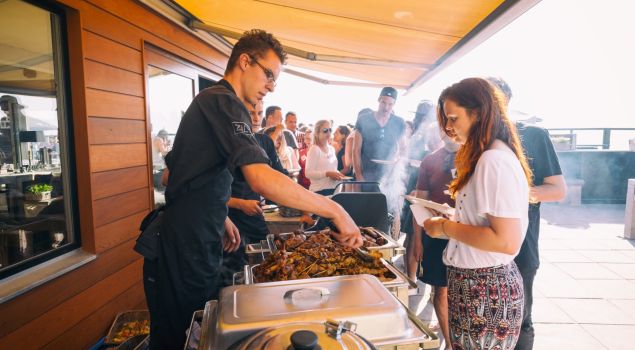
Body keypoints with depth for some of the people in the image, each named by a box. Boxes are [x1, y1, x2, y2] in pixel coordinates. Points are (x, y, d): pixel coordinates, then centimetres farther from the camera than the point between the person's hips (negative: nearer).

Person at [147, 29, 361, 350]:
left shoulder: (211, 100, 15)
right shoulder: (223, 101, -18)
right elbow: (262, 179, -33)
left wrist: (222, 218, 17)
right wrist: (335, 210, -26)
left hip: (197, 247, 10)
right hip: (185, 254, -10)